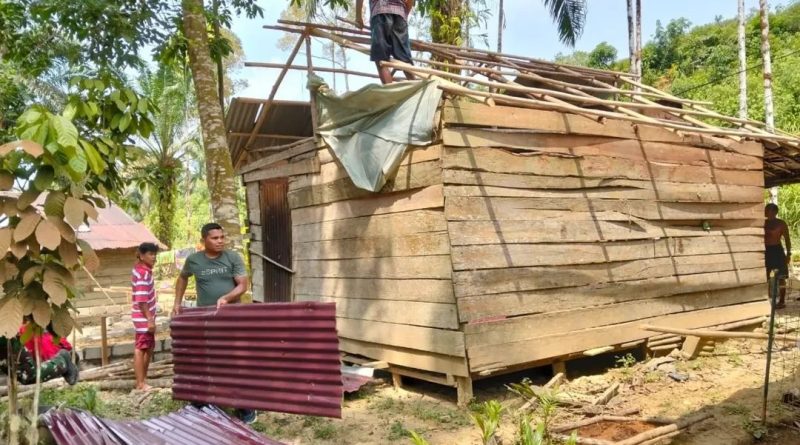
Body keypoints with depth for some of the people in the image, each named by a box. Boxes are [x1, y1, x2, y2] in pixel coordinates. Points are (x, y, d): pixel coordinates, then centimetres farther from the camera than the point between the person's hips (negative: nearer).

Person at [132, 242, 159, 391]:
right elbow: (141, 300, -24)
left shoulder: (141, 269, 12)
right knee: (140, 349, -5)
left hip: (147, 316, 10)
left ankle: (143, 379, 25)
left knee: (149, 347, 16)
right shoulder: (143, 274, -19)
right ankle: (140, 384, 0)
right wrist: (150, 319, -23)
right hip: (143, 317, -10)